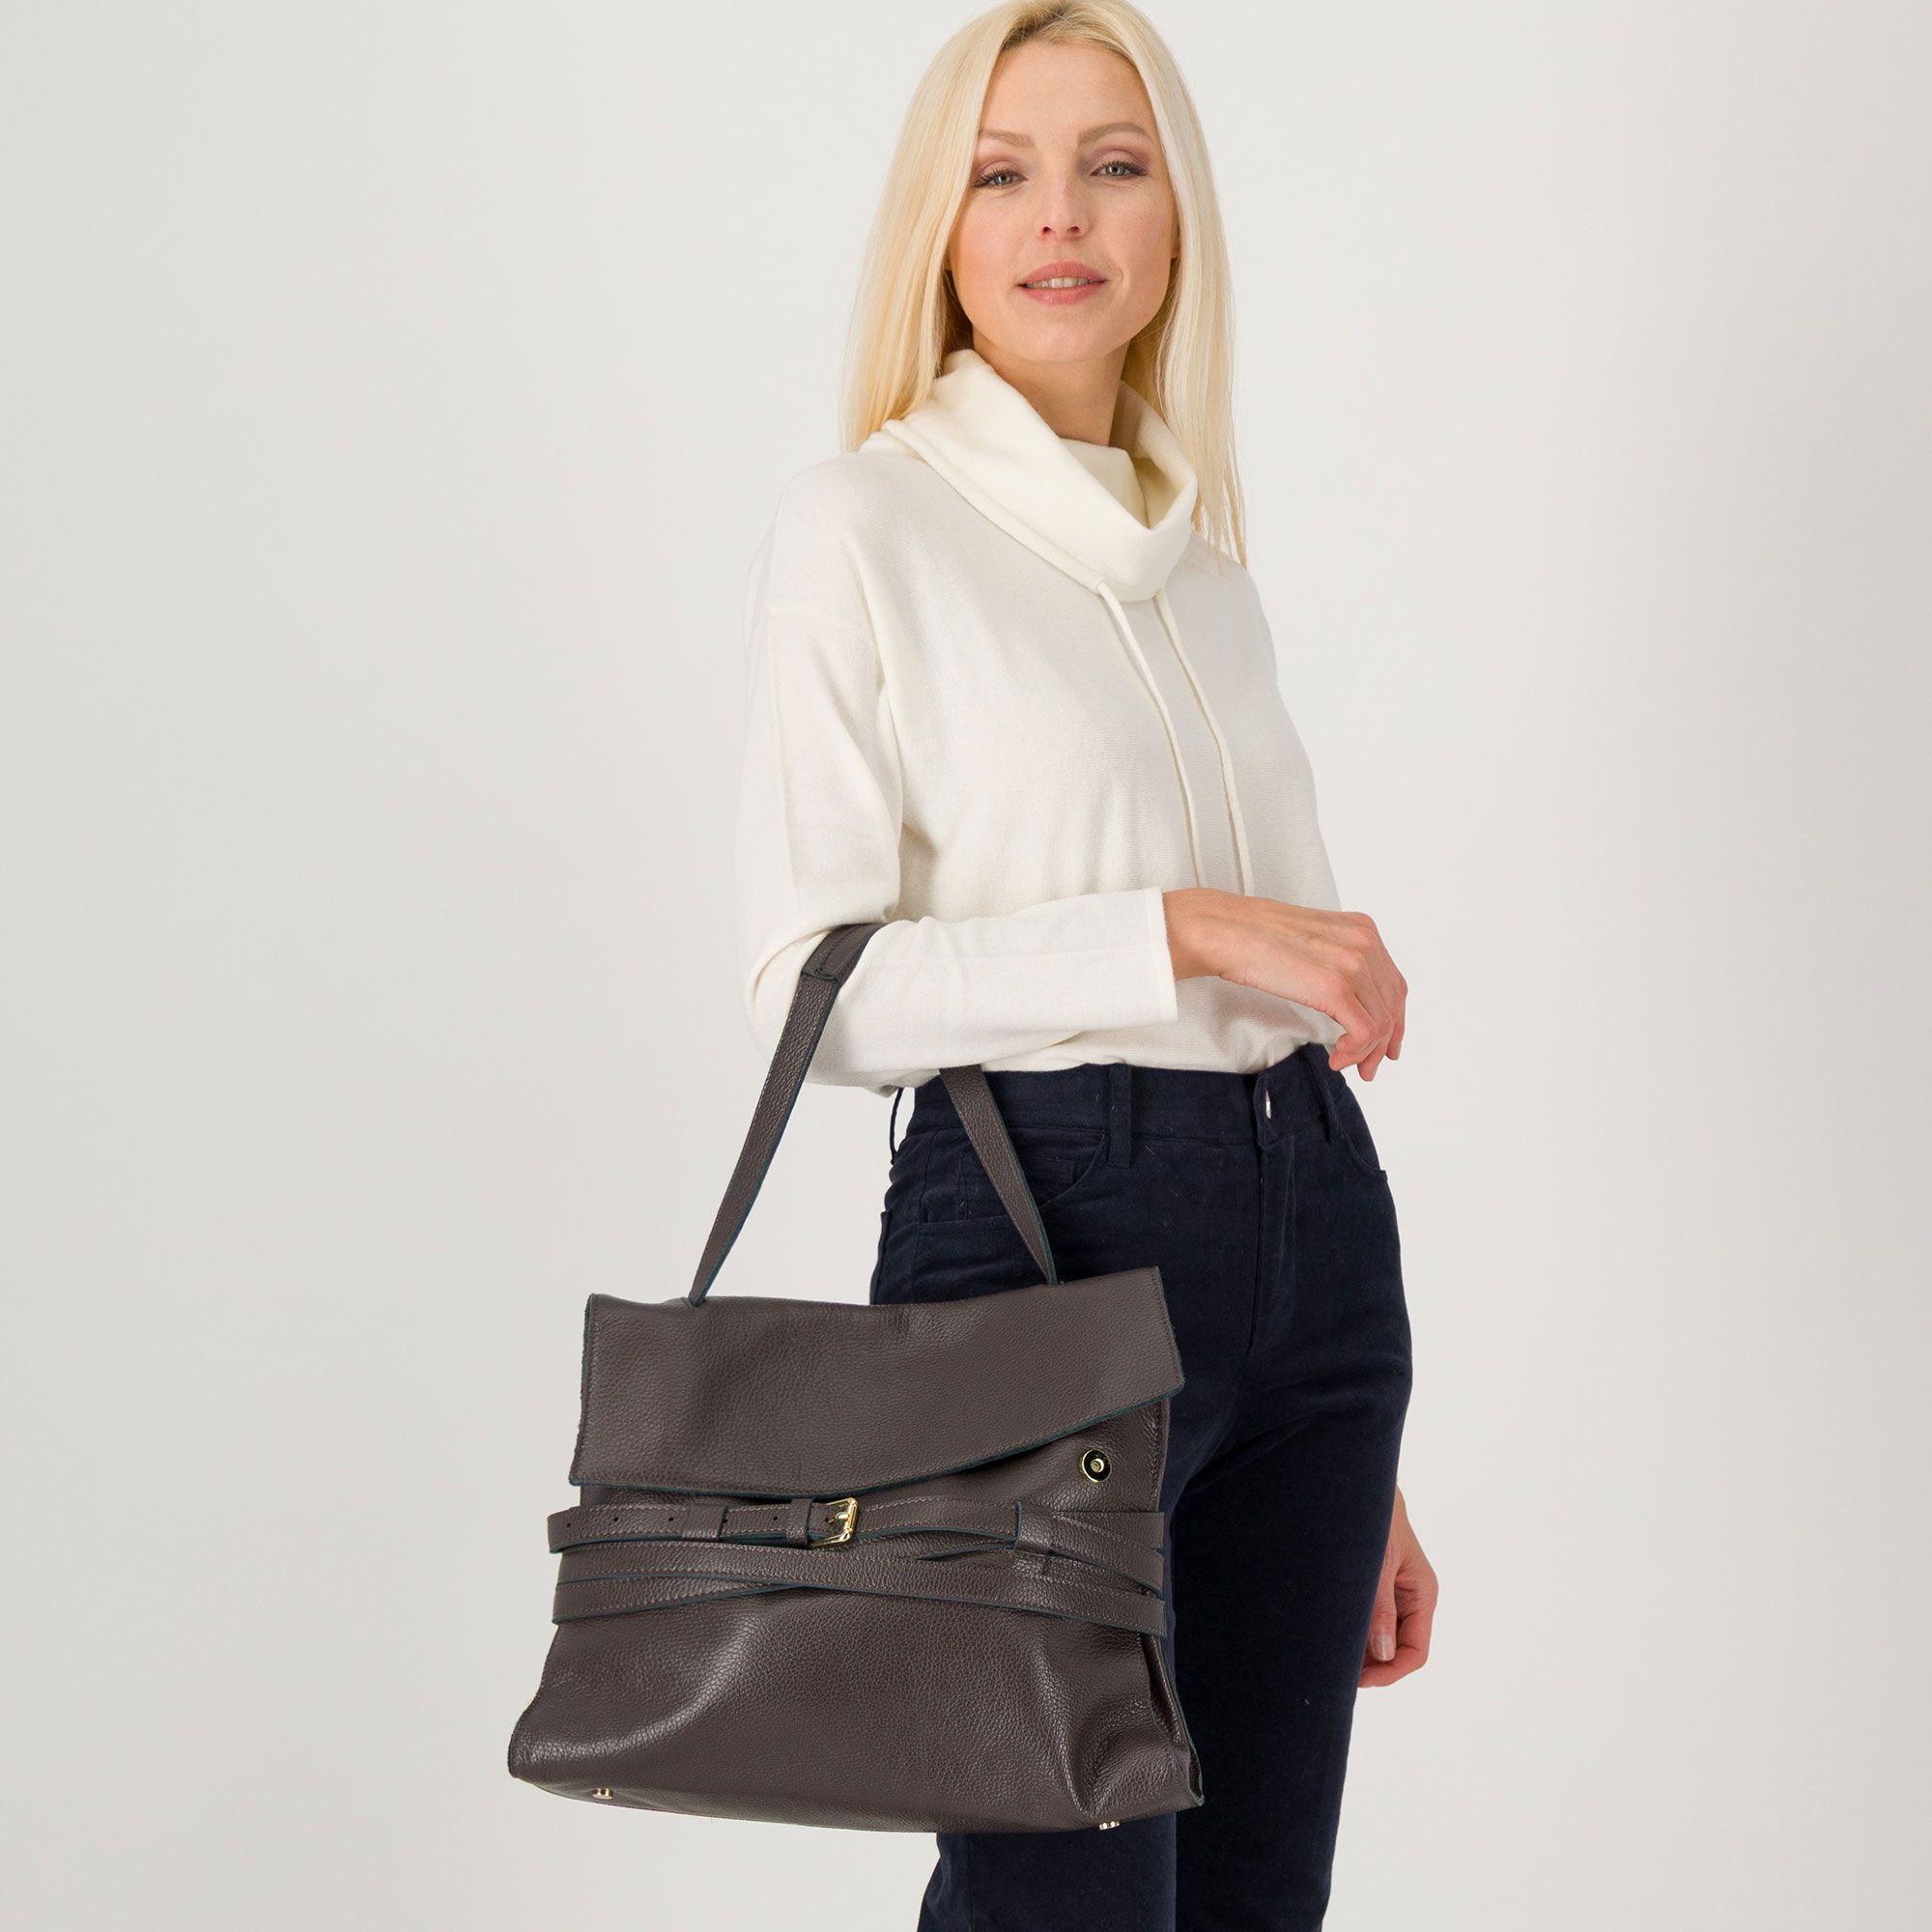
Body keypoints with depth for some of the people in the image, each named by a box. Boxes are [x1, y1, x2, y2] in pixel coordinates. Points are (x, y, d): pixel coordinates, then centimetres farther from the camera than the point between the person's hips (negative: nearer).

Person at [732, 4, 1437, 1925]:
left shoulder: (1202, 561, 15)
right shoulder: (863, 522, -3)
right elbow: (813, 984, -11)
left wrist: (1365, 1472, 18)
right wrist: (1179, 931, -19)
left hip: (1311, 1234, 6)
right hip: (1040, 1228, -6)